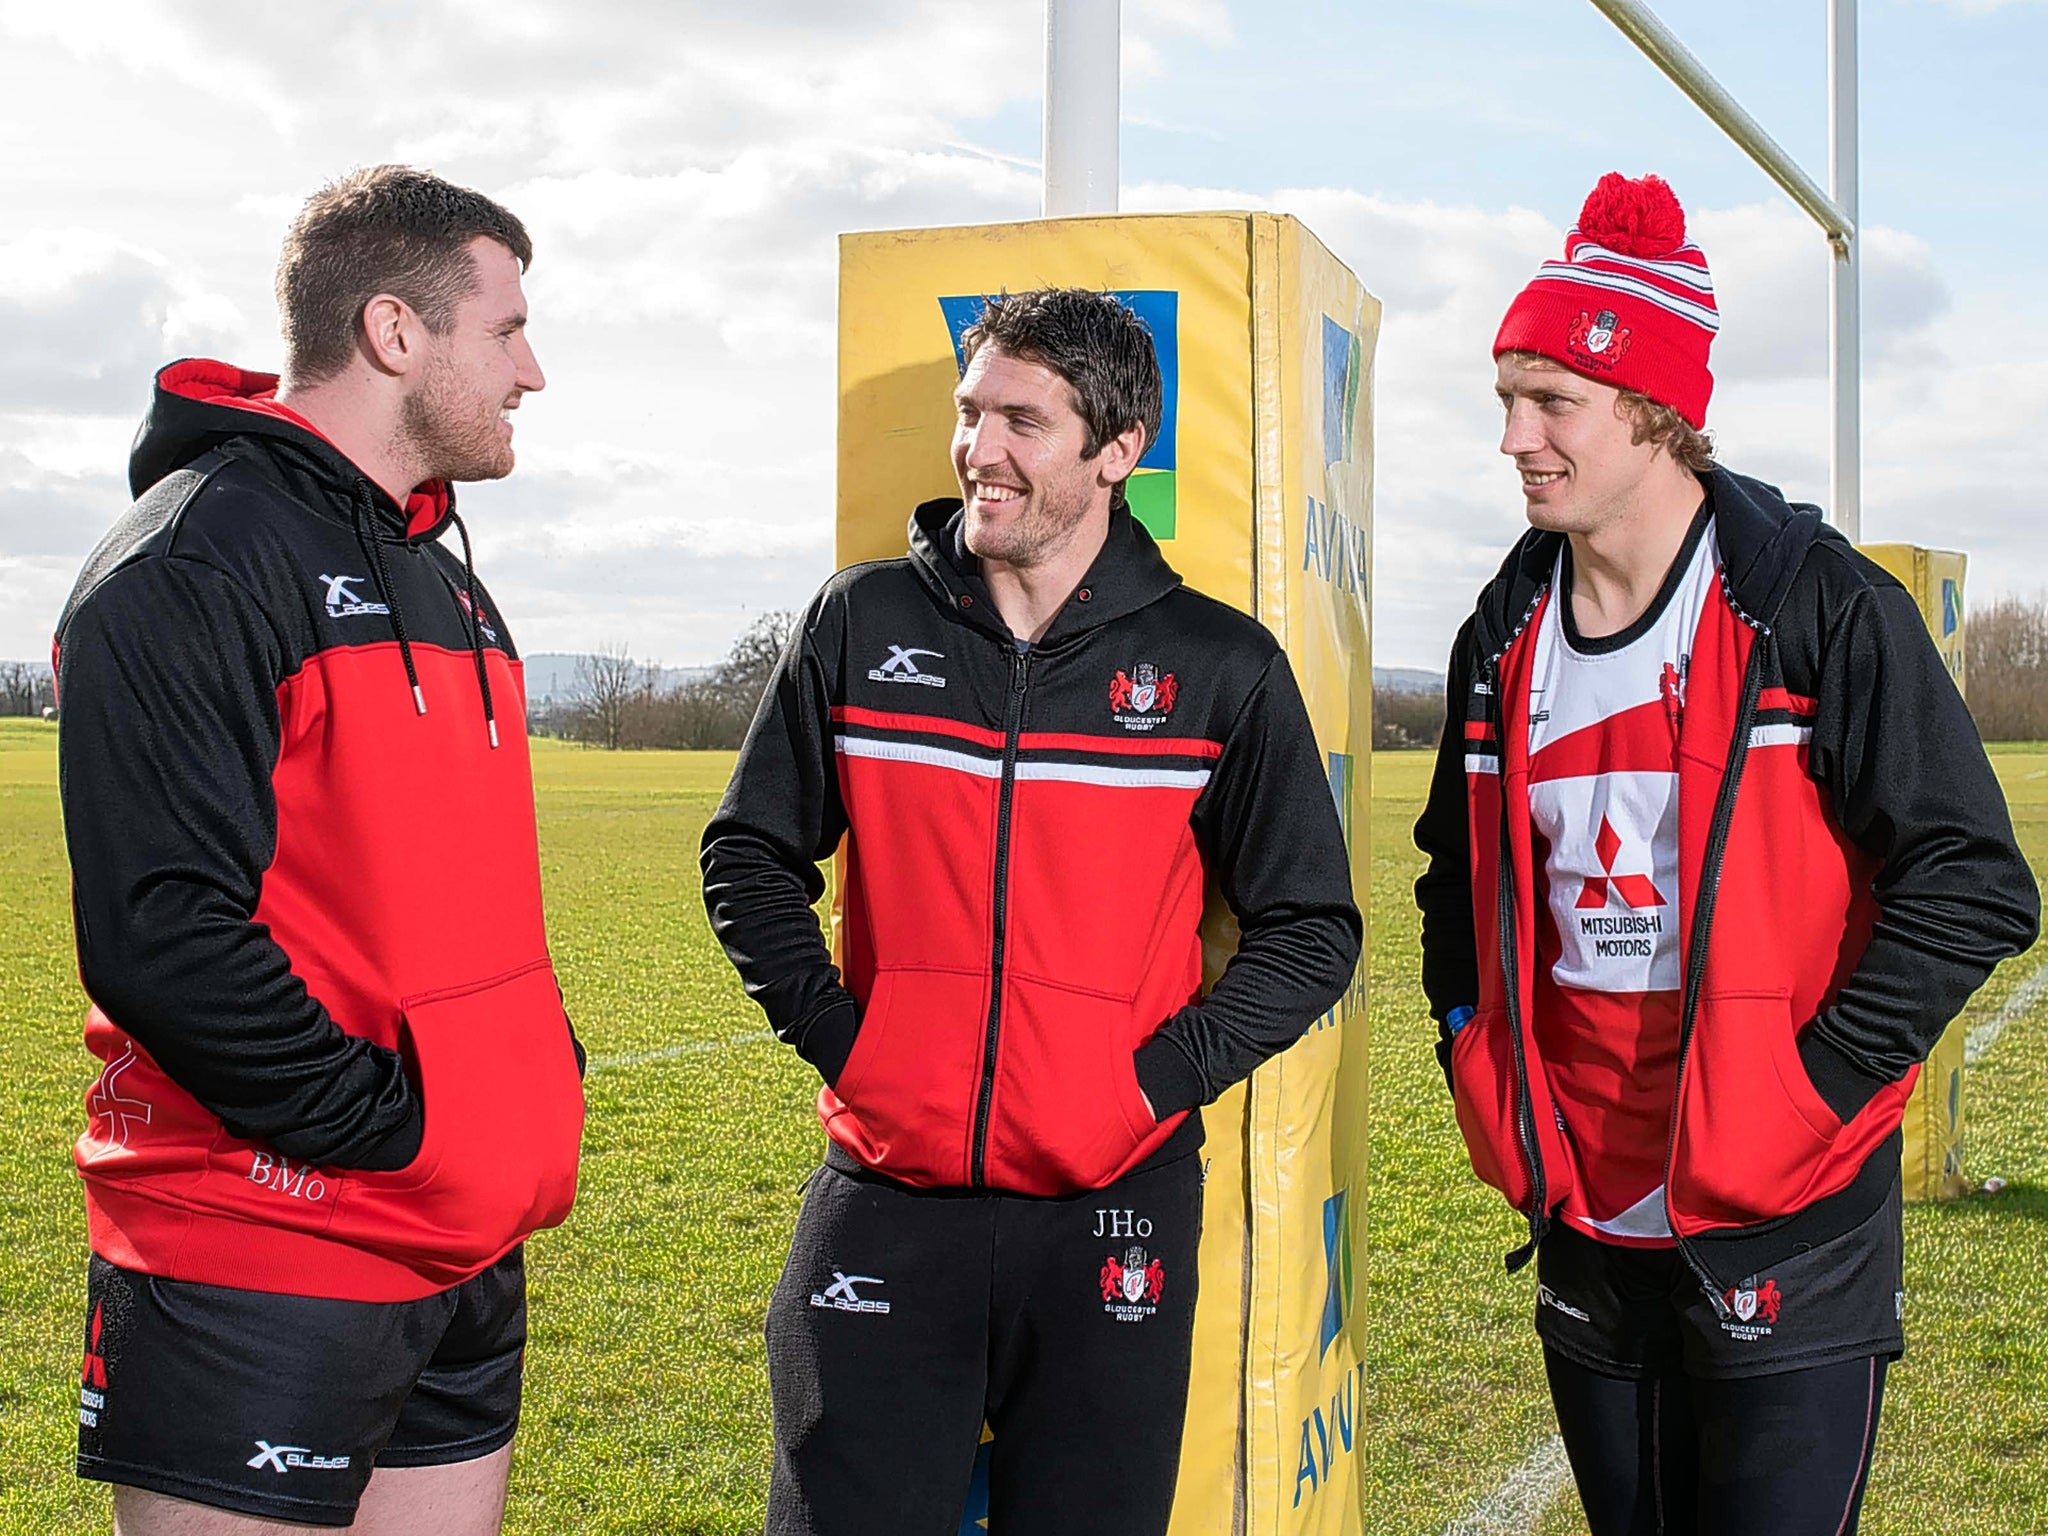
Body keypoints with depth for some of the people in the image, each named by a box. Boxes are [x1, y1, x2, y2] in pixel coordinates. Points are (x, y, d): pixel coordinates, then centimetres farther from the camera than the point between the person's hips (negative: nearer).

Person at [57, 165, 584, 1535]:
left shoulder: (446, 583, 16)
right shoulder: (190, 570, -13)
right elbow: (162, 935, -22)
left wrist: (544, 1088, 8)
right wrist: (394, 1130, -18)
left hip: (471, 1261, 8)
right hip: (260, 1275, -8)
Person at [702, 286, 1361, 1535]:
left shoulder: (1221, 666, 0)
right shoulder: (862, 622, 4)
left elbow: (1312, 932, 5)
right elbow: (751, 857, 11)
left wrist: (1164, 1074, -7)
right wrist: (836, 1034, -2)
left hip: (1110, 1207, 0)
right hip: (886, 1200, 1)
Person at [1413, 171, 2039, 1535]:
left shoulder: (1821, 610, -10)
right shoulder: (1507, 638, 7)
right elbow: (1458, 875, 21)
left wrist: (1813, 1083, -16)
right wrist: (1479, 1060, 9)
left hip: (1784, 1232, -5)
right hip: (1583, 1223, 5)